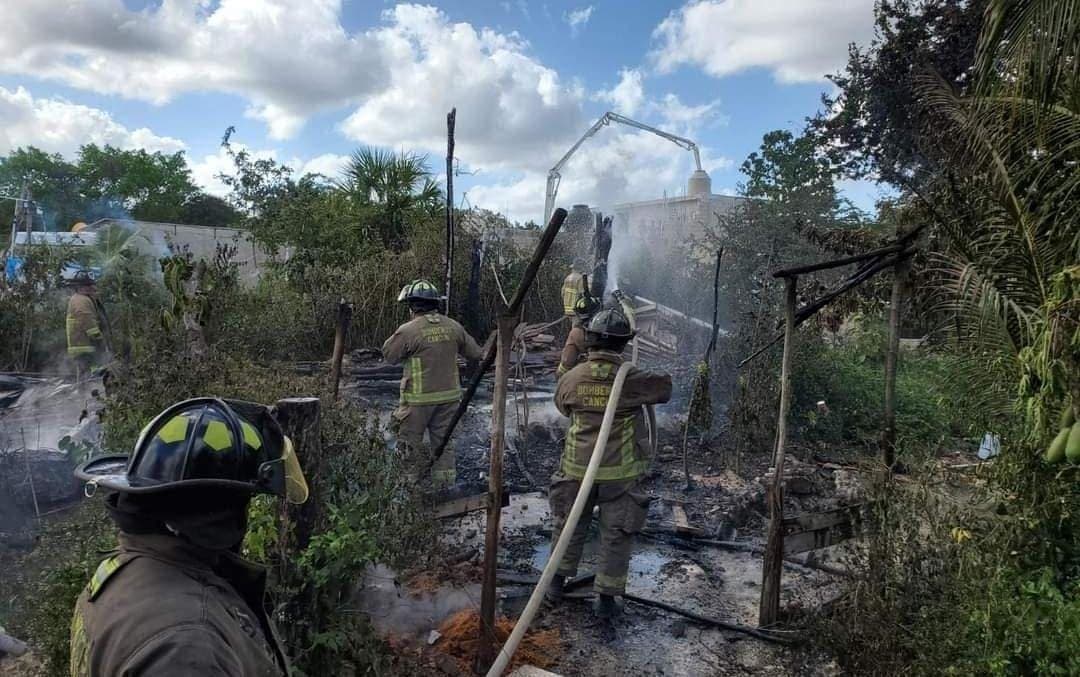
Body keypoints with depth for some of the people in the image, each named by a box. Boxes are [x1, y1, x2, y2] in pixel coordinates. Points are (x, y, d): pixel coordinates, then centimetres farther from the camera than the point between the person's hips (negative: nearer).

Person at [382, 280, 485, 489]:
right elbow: (474, 353, 10)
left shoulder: (408, 331, -15)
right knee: (443, 444, 15)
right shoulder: (453, 327, 0)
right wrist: (483, 356, 31)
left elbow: (389, 355, -1)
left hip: (418, 399, -5)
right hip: (448, 396, 5)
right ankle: (445, 487, 20)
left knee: (410, 445, 9)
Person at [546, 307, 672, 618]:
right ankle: (606, 597, 16)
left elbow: (561, 405, 14)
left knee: (569, 525, 20)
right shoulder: (632, 380, -15)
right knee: (616, 535, 10)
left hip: (577, 468, 3)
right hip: (620, 473, -2)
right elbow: (666, 386, 4)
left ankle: (557, 582, 32)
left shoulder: (572, 378, -6)